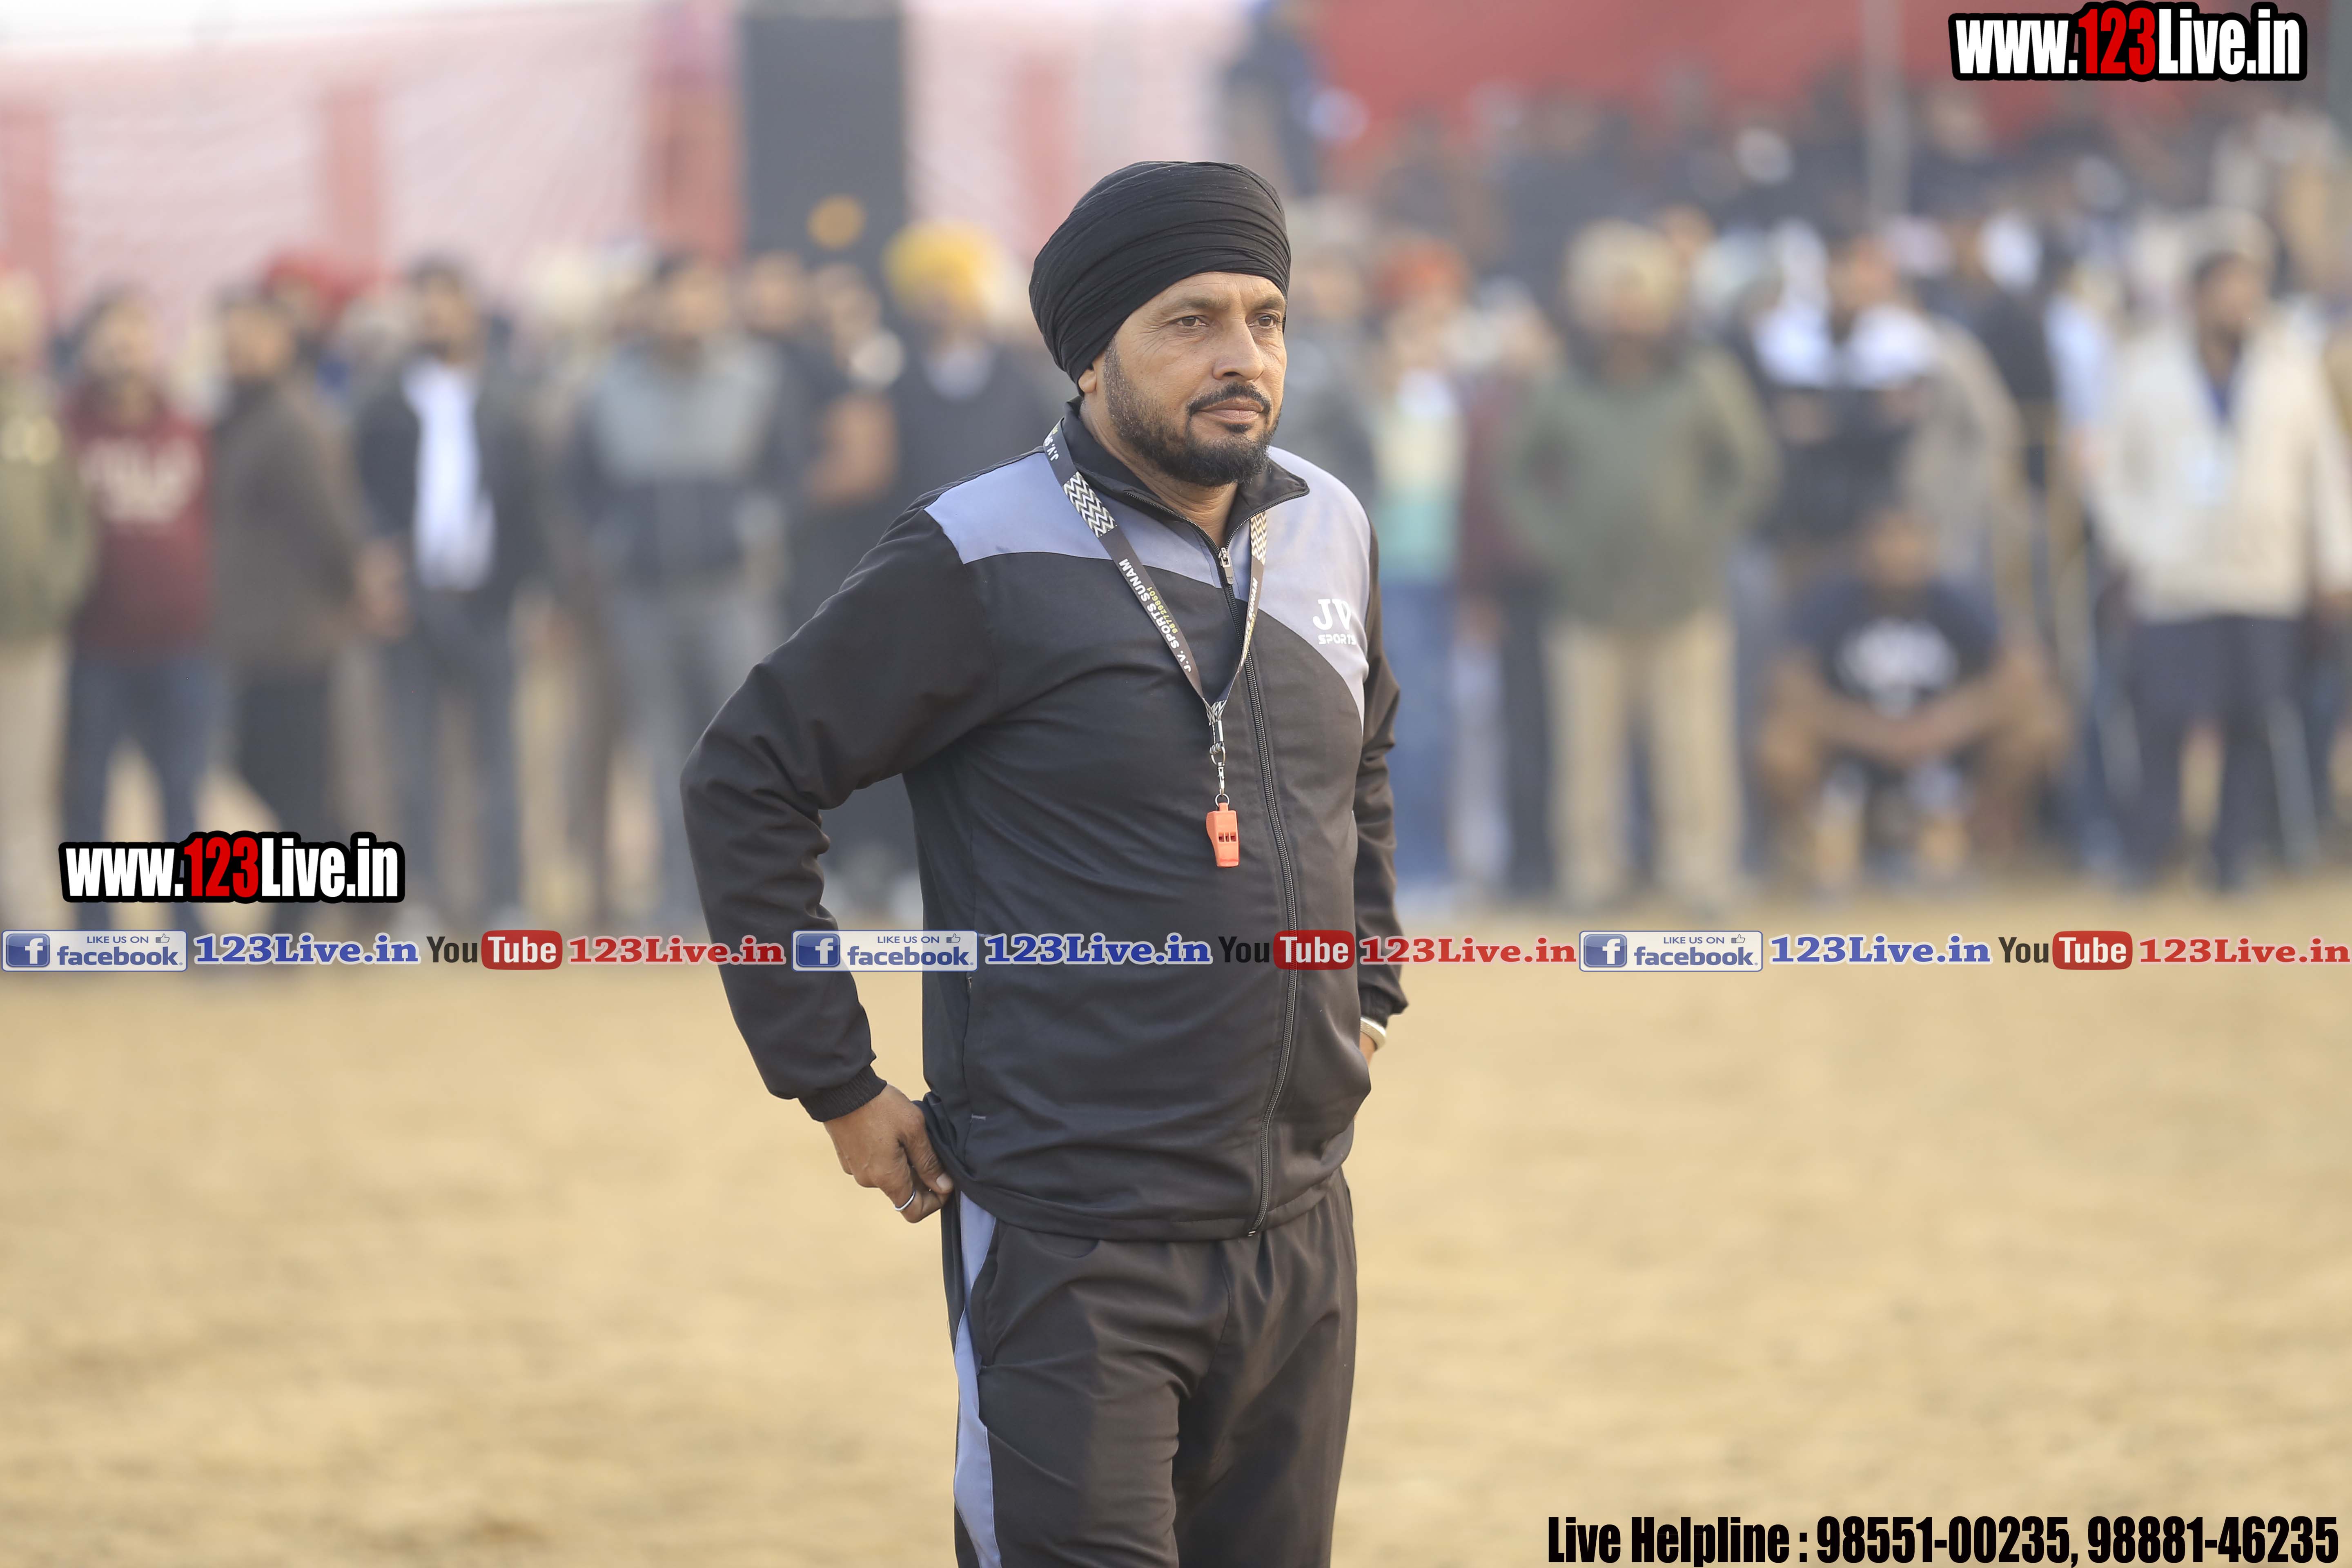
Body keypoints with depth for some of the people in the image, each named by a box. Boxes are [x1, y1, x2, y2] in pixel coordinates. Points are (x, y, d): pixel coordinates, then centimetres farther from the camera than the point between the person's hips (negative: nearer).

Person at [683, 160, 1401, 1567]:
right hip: (1073, 1244, -6)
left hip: (1299, 1230, 6)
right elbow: (748, 781, -6)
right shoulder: (986, 564, -10)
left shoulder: (1328, 537, 10)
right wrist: (837, 1085, -6)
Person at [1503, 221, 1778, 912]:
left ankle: (1701, 871, 3)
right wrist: (1553, 539, 3)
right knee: (1587, 745, 0)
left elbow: (1753, 467, 9)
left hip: (1685, 599, -1)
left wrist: (1707, 534, -1)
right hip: (1591, 602, 1)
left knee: (1694, 744, -4)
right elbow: (1519, 472, 16)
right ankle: (1592, 873, 9)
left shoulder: (1706, 382, 5)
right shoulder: (1564, 394, 8)